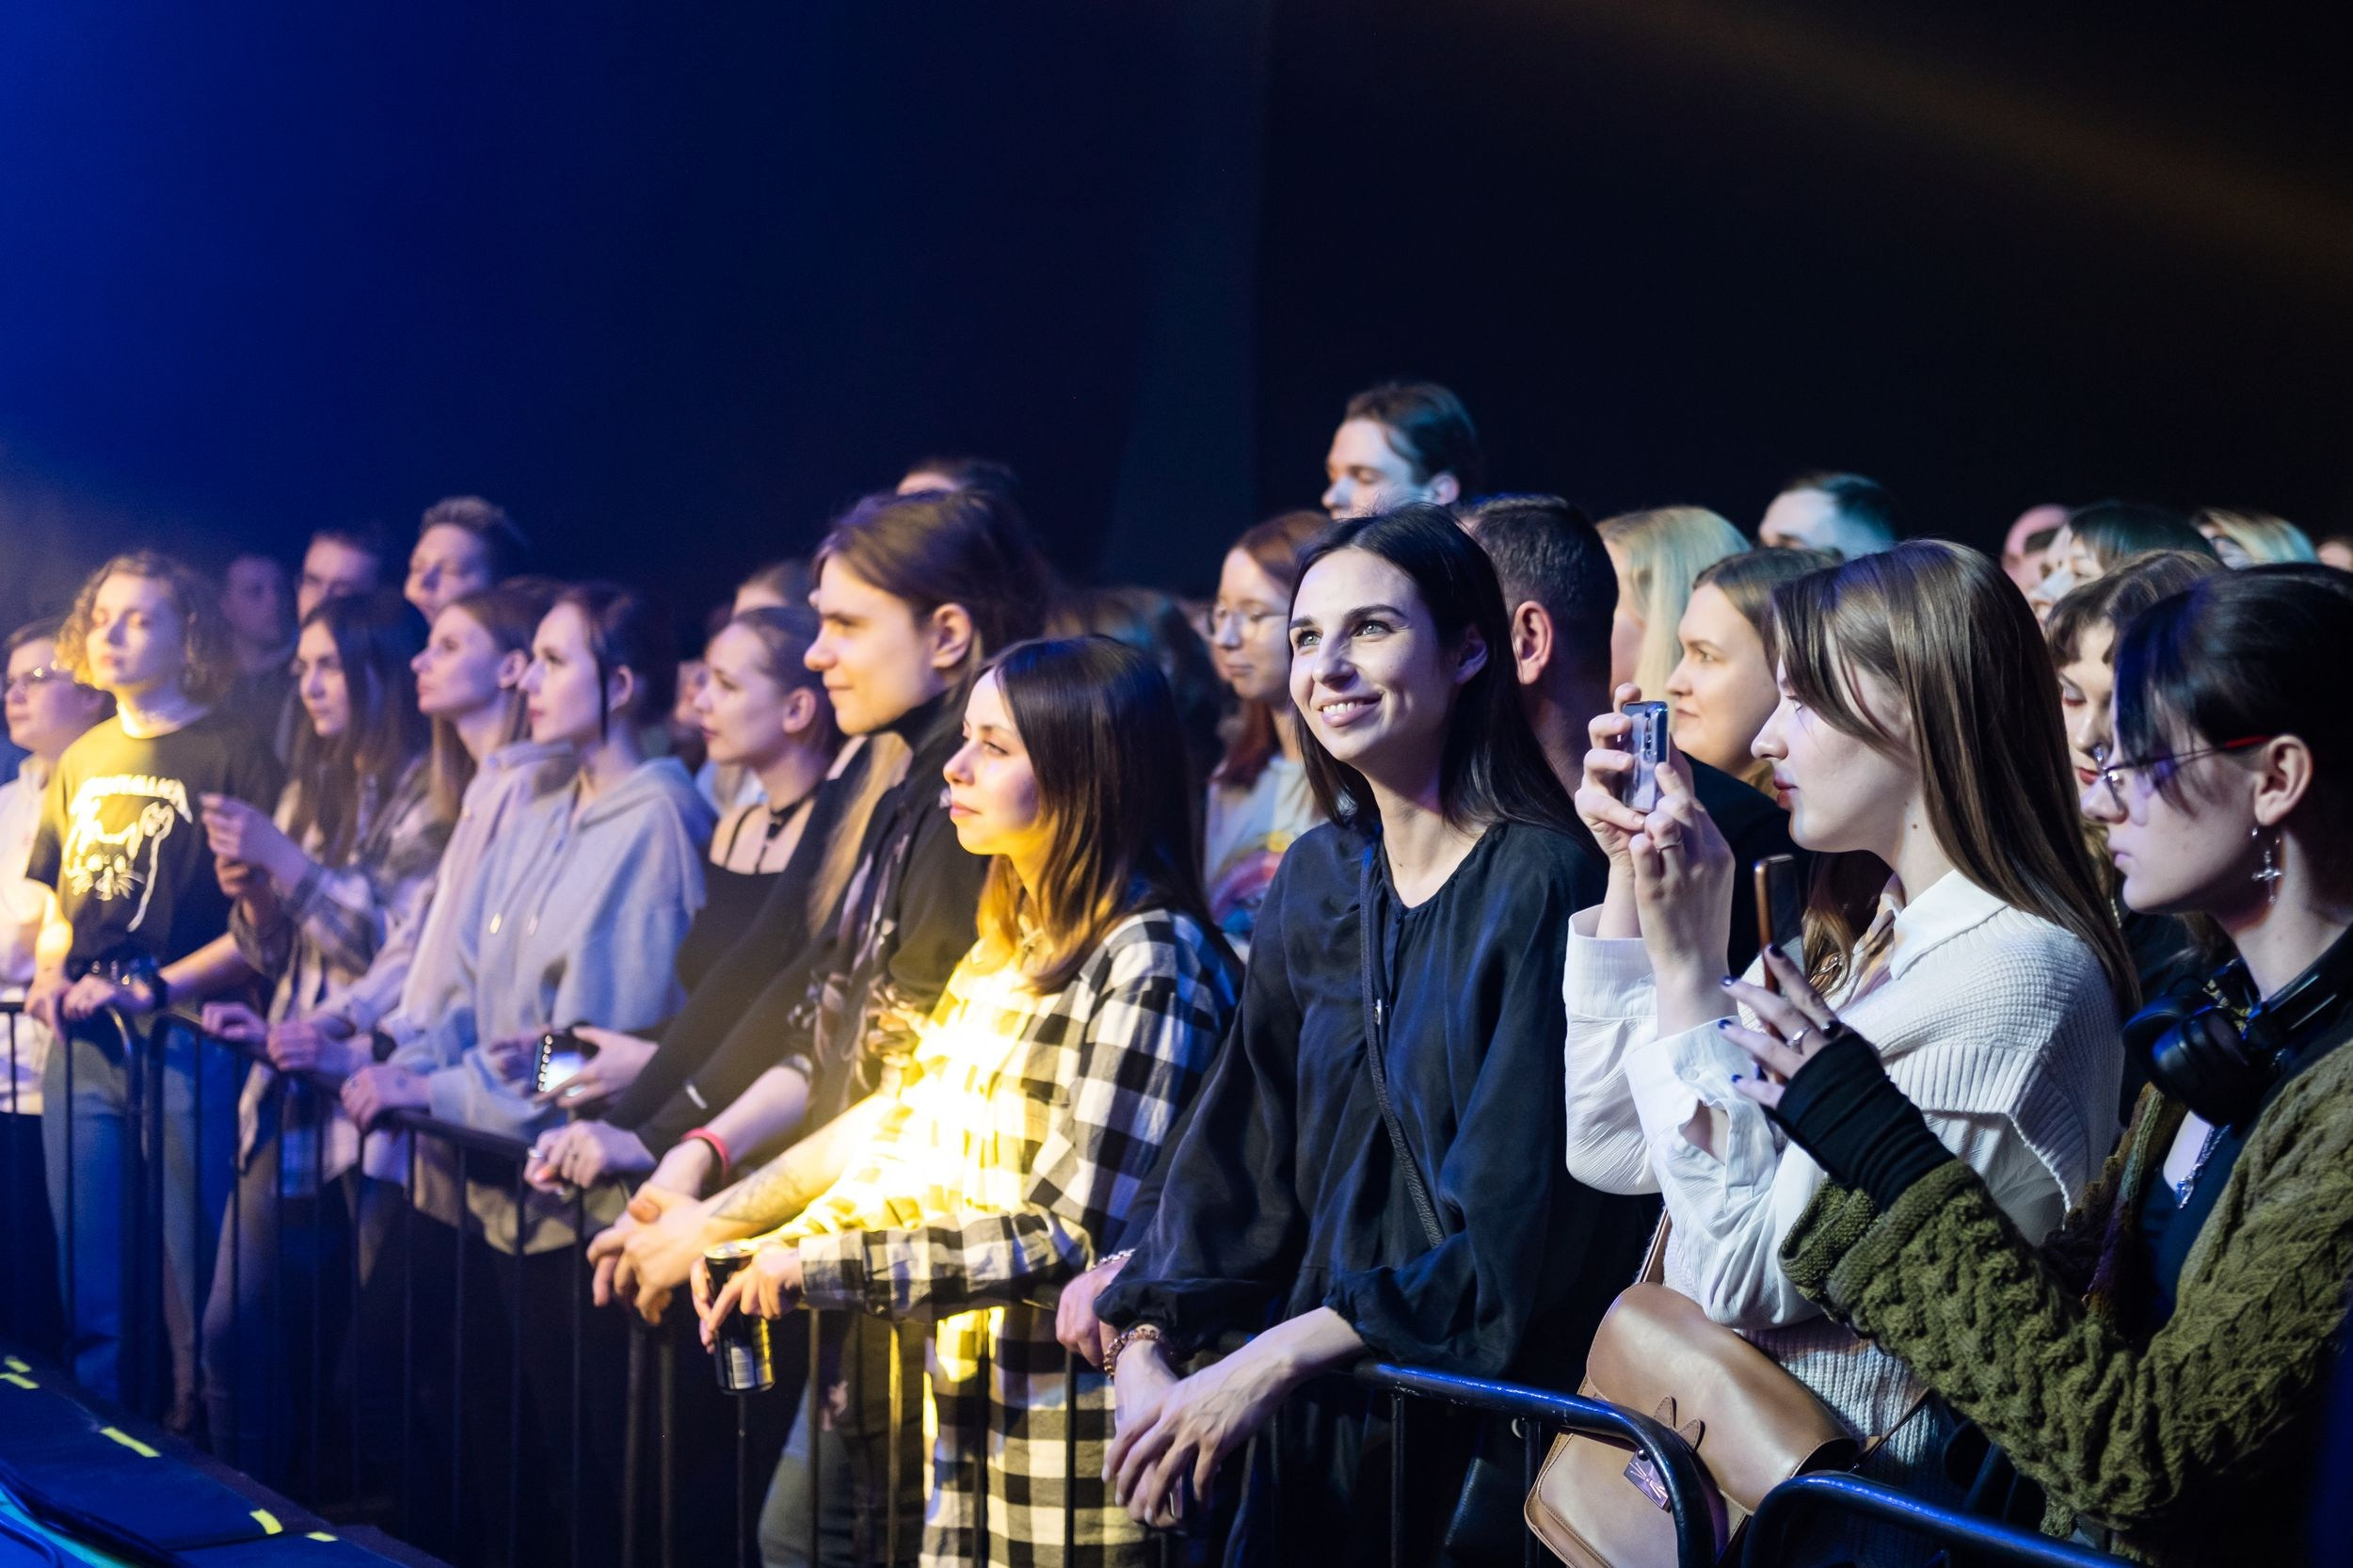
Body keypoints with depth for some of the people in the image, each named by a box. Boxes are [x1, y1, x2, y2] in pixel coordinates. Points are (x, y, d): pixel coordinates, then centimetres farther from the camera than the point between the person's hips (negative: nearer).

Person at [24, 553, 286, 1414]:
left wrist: (153, 988, -17)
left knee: (193, 1294, -2)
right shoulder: (81, 760, 15)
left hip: (184, 1042, -6)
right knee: (88, 1295, 12)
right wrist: (50, 974, 4)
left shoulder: (233, 755, -5)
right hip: (79, 1045, 6)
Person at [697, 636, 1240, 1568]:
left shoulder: (1151, 965, -14)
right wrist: (774, 1251, -2)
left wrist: (817, 1268, -17)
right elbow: (916, 1151, 14)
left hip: (1081, 1431, -8)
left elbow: (1067, 1239, -19)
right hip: (973, 1403, 8)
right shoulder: (1009, 948, 13)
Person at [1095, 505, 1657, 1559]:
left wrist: (1276, 1360, -21)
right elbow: (1236, 1156, 9)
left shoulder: (1547, 883, -14)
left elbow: (1519, 1230, -19)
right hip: (1320, 1423, 6)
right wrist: (1144, 1344, -6)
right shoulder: (1320, 880, 7)